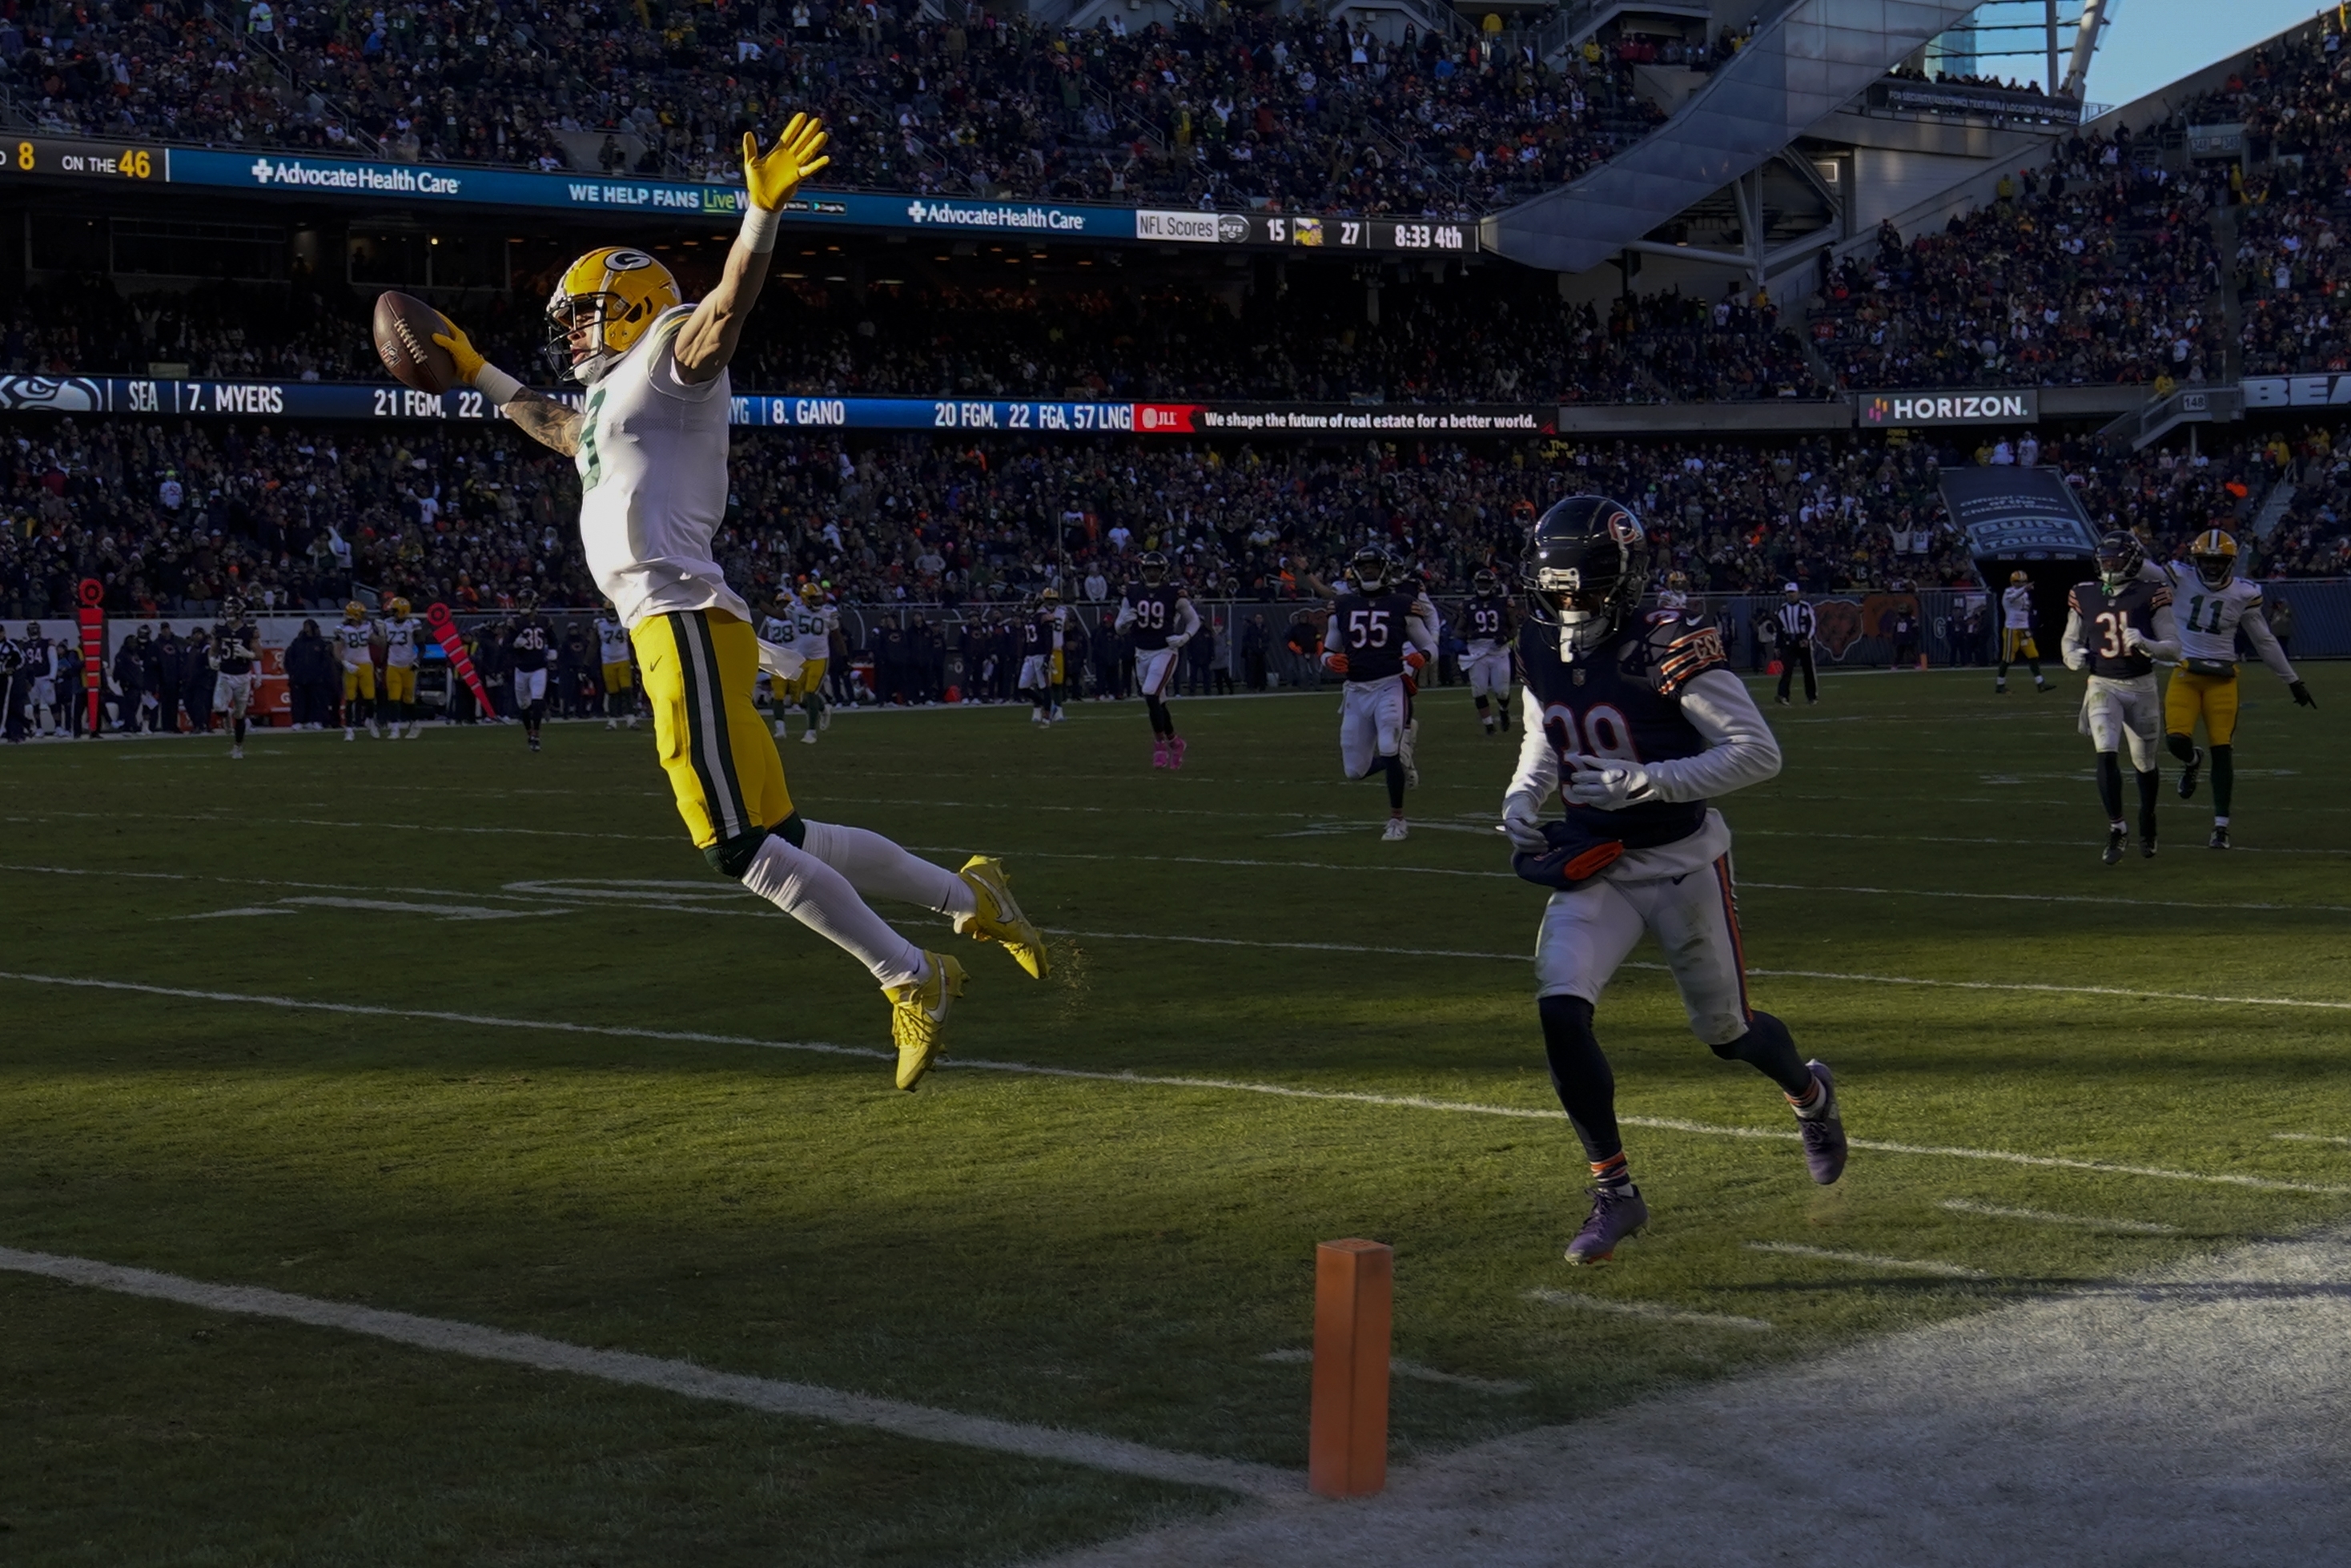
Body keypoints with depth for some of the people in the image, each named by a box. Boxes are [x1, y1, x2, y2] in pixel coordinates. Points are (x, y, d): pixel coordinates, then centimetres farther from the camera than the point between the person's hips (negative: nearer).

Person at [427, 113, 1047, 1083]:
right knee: (779, 838, 7)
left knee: (742, 843, -13)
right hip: (662, 630, 9)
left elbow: (729, 304, -18)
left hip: (684, 621, -9)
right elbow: (559, 428, 51)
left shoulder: (671, 354, 2)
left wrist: (764, 209, -34)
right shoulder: (615, 400, 29)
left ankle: (909, 981, -10)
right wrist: (476, 374, 59)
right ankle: (968, 900, 15)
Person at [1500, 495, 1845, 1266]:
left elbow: (1759, 753, -22)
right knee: (1560, 1007, -16)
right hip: (1592, 865, 5)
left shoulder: (1670, 651, -22)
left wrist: (1648, 781, -29)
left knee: (1725, 1029, 11)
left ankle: (1810, 1093, 48)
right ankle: (1615, 1192, -3)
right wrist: (1522, 800, -1)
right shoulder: (1542, 652, -2)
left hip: (1682, 861, -5)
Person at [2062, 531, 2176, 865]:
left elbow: (2173, 646, -7)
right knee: (2107, 755, -17)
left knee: (2145, 763, 12)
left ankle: (2147, 821, 37)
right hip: (2103, 686, 1)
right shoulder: (2084, 596, 1)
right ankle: (2116, 828, -10)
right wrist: (2074, 656, -8)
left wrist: (2145, 644, -26)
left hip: (2142, 687, -1)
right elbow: (2070, 639, 14)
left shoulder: (2151, 595, -8)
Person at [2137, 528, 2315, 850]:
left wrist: (2294, 682, 14)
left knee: (2222, 751, -4)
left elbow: (2265, 642, 10)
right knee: (2177, 739, -15)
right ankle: (2192, 762, 26)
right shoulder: (2180, 579, -2)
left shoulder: (2243, 594, 2)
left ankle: (2221, 828, 5)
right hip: (2186, 673, 0)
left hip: (2222, 678, 0)